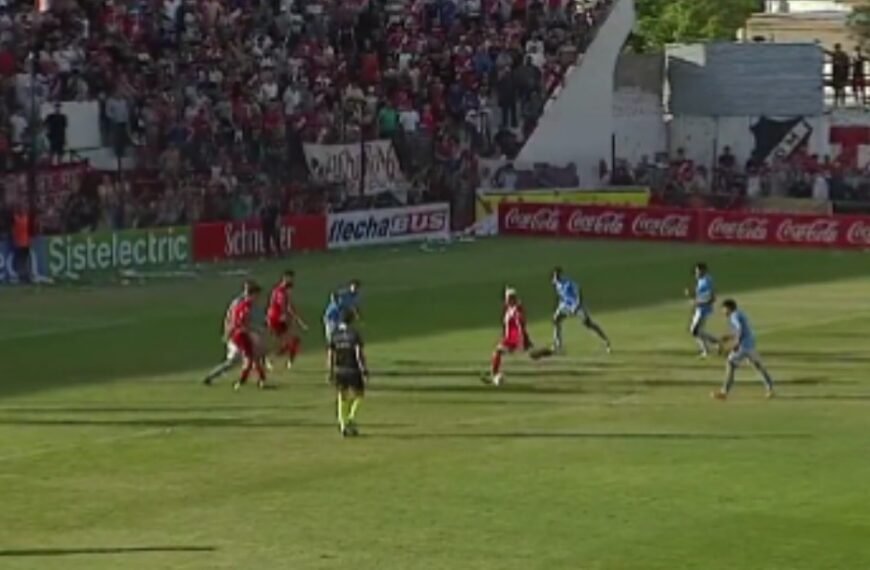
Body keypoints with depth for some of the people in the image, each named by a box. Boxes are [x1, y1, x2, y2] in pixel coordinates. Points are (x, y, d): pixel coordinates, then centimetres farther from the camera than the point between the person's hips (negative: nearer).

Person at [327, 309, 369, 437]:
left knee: (342, 399, 14)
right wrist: (364, 372, -16)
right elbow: (359, 354, -18)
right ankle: (351, 419, -2)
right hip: (353, 370, -4)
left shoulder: (334, 335, 0)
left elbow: (331, 355, 3)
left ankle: (343, 425, 9)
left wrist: (331, 373, 12)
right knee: (359, 395, 15)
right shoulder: (355, 334, -13)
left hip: (339, 370, 4)